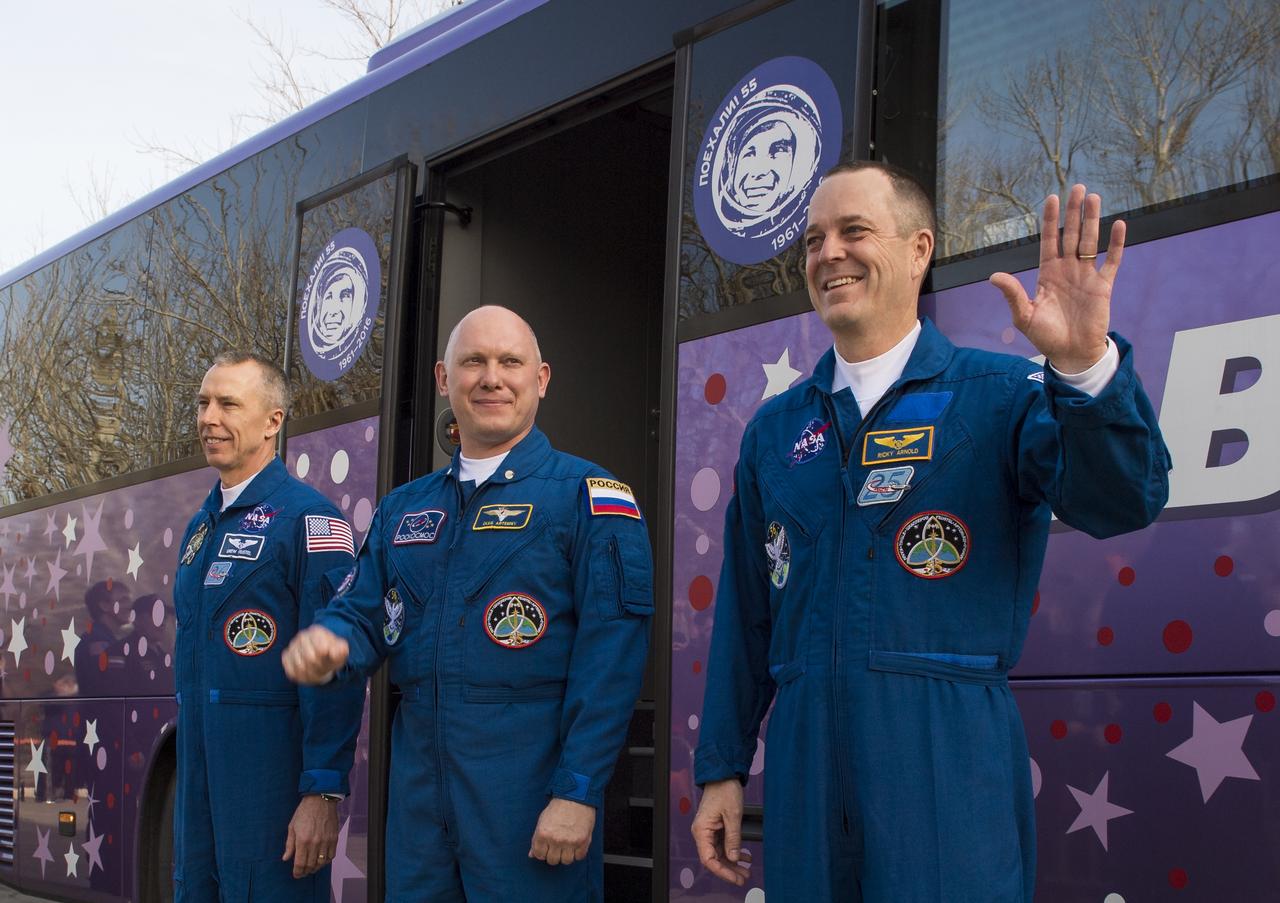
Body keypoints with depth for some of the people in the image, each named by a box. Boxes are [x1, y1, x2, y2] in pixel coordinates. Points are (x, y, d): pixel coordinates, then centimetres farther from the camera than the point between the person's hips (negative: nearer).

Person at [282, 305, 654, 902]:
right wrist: (328, 641, -10)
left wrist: (578, 791, -18)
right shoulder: (402, 507, 14)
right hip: (419, 780, 5)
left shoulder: (588, 496, -4)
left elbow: (610, 656, -12)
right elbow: (364, 612, 15)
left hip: (529, 780, -5)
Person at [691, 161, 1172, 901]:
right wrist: (722, 771, 12)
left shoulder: (1001, 395, 1)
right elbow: (744, 613, 14)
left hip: (952, 763, -3)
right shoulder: (775, 429, 12)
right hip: (805, 756, 4)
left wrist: (1084, 363, -33)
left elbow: (1122, 500, -16)